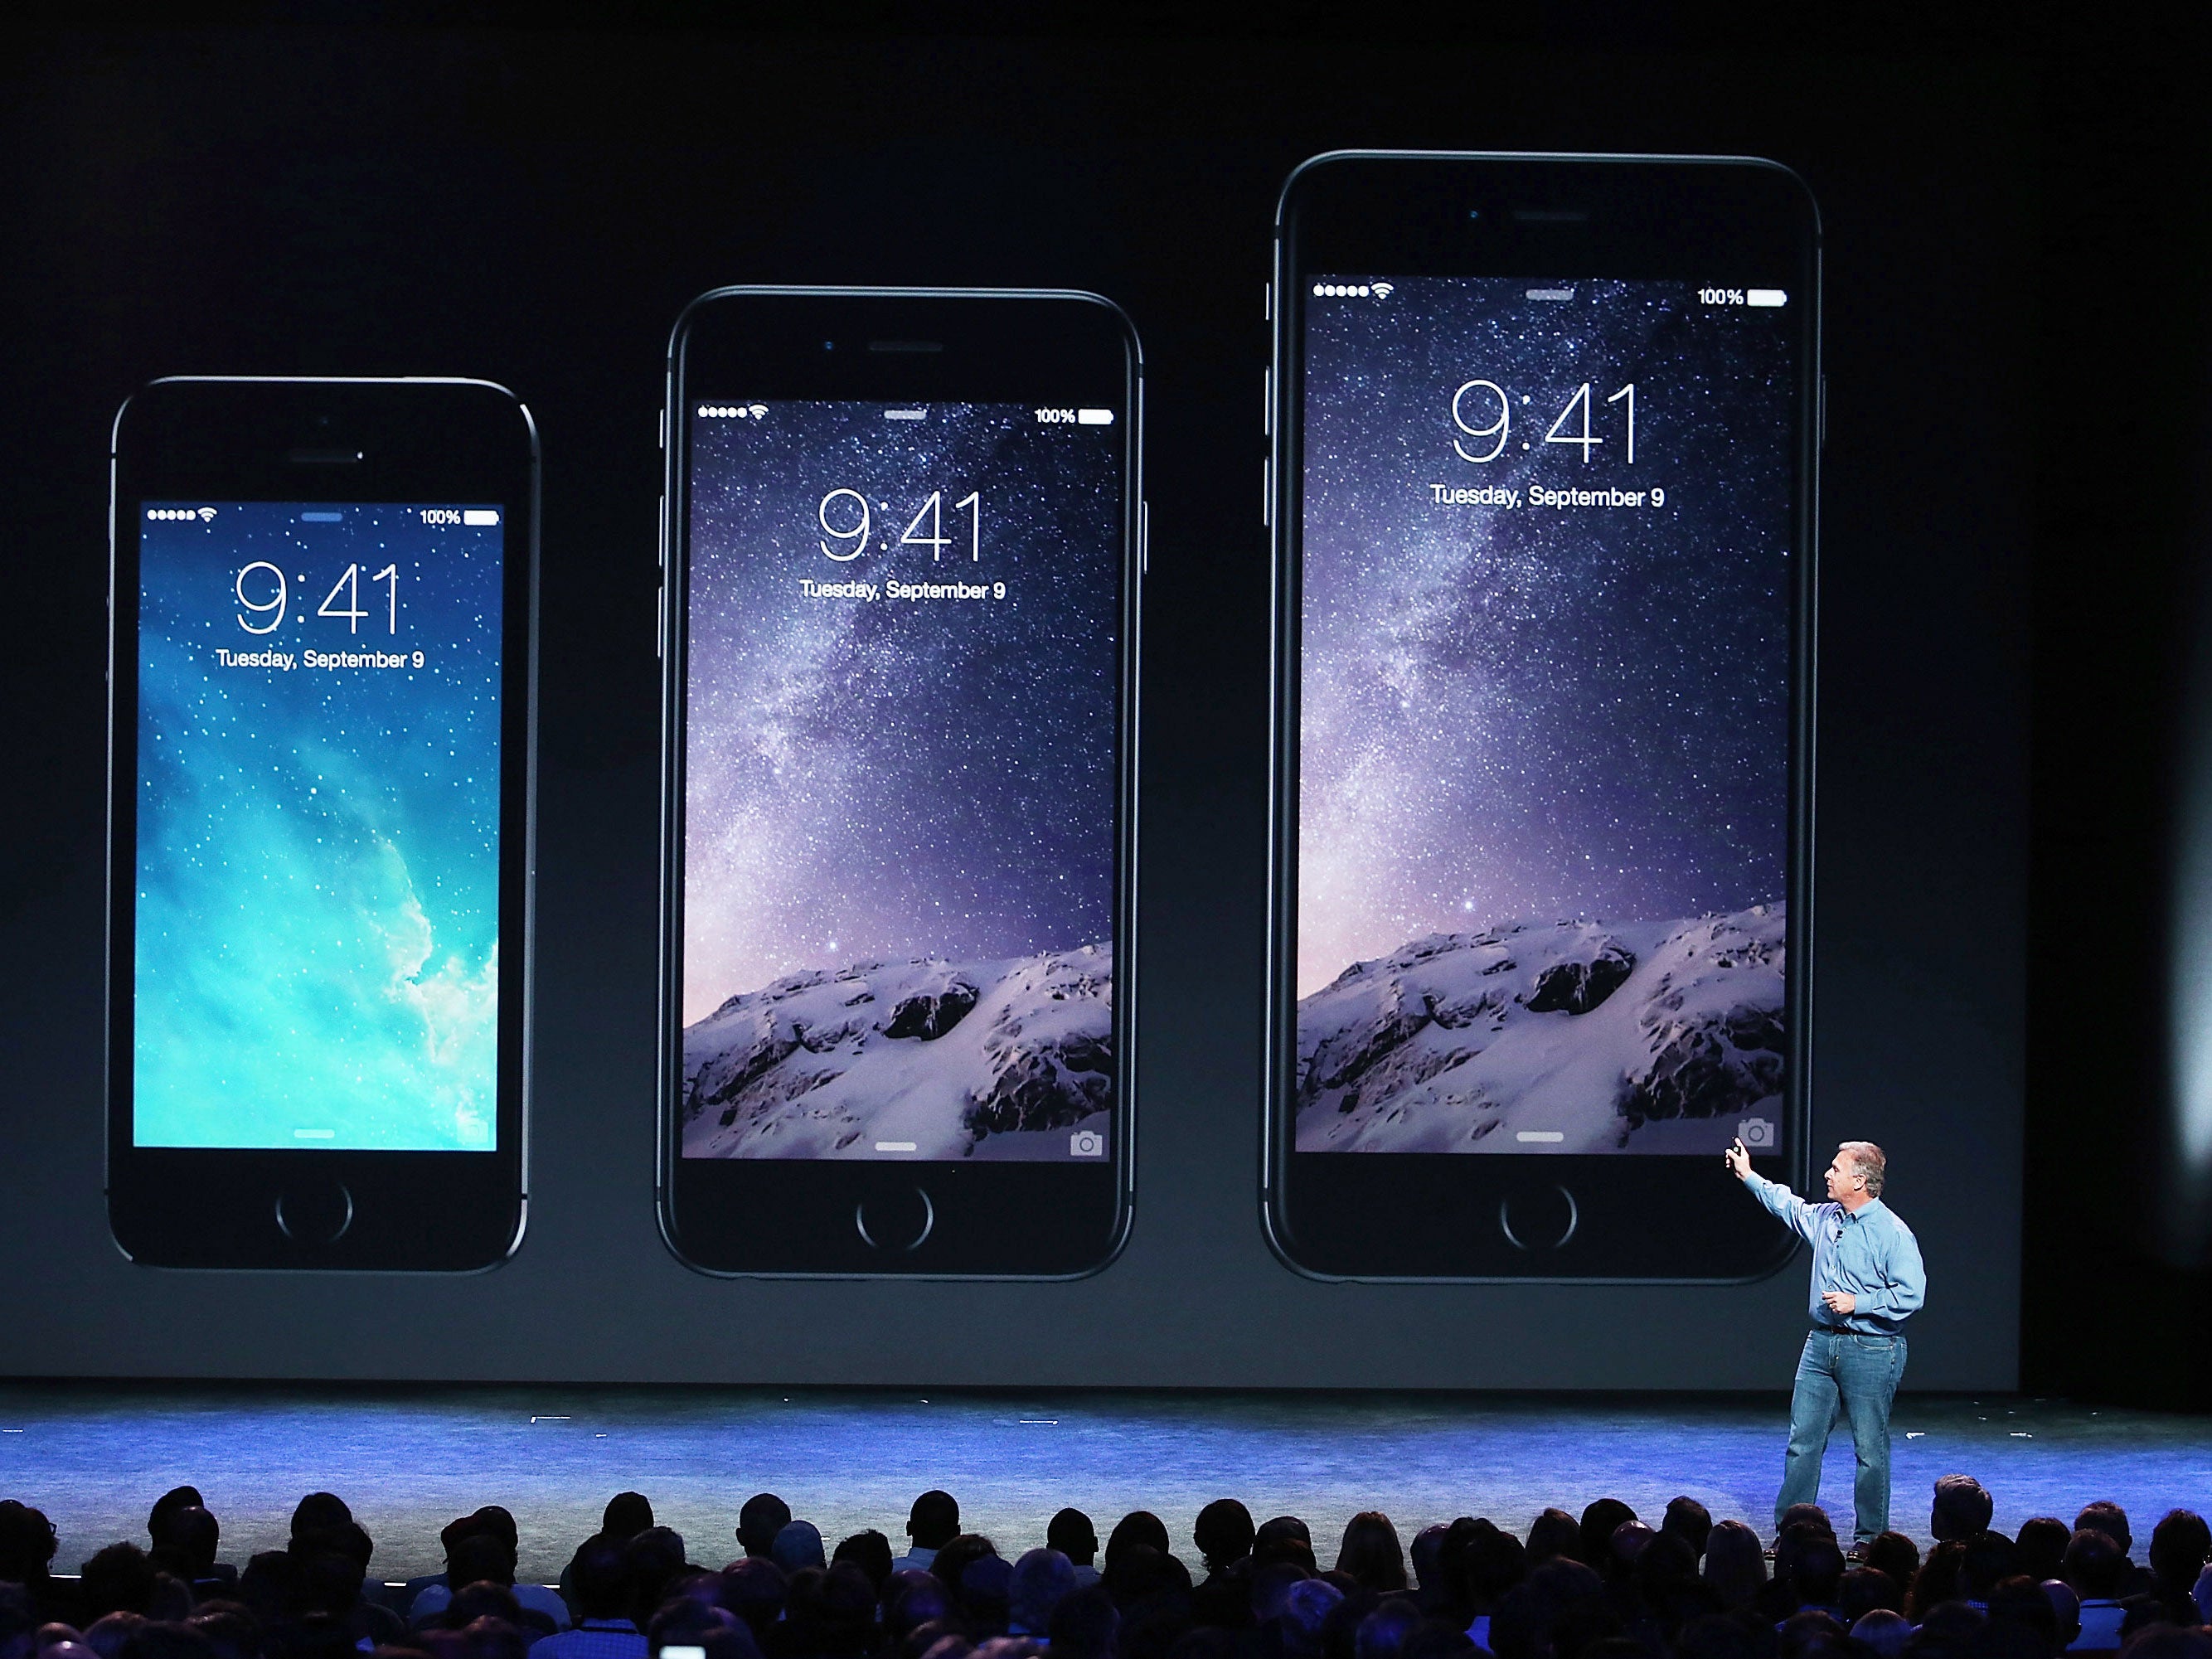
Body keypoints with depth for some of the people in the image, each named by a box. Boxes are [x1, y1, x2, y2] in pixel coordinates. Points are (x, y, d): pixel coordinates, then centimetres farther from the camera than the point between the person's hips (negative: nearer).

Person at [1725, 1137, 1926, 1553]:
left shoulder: (1893, 1233, -13)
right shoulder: (1824, 1218, 10)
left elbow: (1911, 1295, -17)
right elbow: (1786, 1204, 32)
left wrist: (1858, 1303, -18)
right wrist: (1748, 1176, 35)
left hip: (1871, 1350, -7)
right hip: (1822, 1343, 7)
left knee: (1870, 1448, 0)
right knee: (1803, 1441, 6)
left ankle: (1870, 1538, 9)